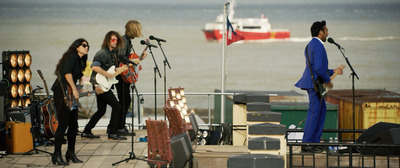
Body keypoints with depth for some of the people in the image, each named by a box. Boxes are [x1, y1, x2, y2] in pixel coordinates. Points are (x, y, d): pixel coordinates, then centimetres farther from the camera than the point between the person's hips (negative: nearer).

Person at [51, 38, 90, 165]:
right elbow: (67, 72, -22)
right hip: (62, 93, -10)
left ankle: (71, 153, 18)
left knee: (73, 124, 9)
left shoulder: (80, 61, 20)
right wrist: (74, 89, -22)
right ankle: (57, 155, -6)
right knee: (63, 124, -10)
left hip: (71, 95, 10)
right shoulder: (72, 56, -8)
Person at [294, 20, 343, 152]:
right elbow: (319, 68, -24)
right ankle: (307, 144, -9)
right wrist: (328, 80, -10)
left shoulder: (311, 45, 18)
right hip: (314, 83, -11)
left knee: (322, 109, 16)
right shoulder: (318, 46, -15)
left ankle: (315, 141, 18)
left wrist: (333, 71, 24)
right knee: (314, 112, -9)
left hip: (312, 82, 11)